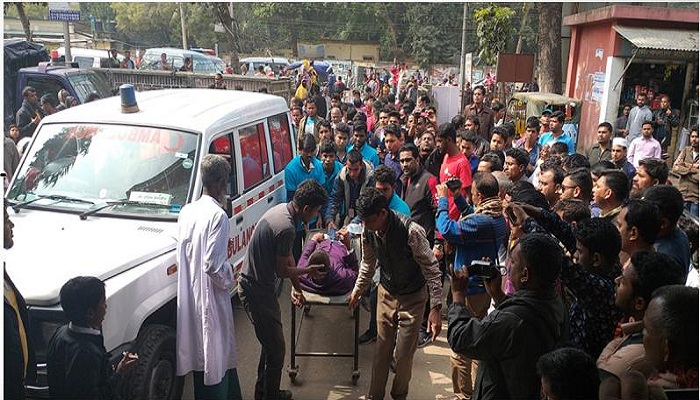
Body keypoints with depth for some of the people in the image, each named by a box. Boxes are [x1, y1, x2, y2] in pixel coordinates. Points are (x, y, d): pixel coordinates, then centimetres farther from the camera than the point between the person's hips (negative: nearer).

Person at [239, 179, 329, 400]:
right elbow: (281, 270, -17)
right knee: (276, 349, 4)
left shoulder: (282, 209, 2)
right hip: (257, 292, -10)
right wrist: (308, 271, 0)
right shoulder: (286, 228, -29)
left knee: (271, 342, 23)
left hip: (252, 284, 10)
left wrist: (296, 286, 13)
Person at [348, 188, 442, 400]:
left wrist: (435, 308, -25)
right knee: (381, 349, 12)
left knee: (404, 354, 3)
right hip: (386, 293, 4)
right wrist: (357, 290, 18)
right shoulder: (368, 231, -13)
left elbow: (432, 270, -23)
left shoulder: (411, 231, -31)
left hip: (412, 298, -4)